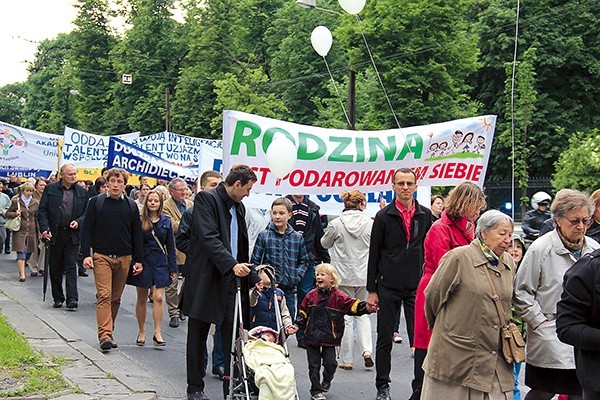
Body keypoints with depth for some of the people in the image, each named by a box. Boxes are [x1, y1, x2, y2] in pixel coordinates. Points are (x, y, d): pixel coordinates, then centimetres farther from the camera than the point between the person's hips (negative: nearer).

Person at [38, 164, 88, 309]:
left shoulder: (81, 192, 6)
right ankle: (58, 298, 19)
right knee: (55, 268, 8)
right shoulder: (51, 189, 1)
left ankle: (72, 299, -7)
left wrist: (78, 222, -8)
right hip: (55, 234, 0)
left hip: (73, 234, 0)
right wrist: (44, 229, -11)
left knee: (71, 267, -6)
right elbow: (42, 211, 1)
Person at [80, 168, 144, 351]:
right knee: (104, 295, -12)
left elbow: (137, 234, 12)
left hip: (124, 258, 3)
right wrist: (86, 254, -8)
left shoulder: (131, 206, 9)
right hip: (101, 256, -3)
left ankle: (109, 332, 19)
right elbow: (87, 230, 2)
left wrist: (138, 260, 8)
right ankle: (105, 335, -17)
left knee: (116, 298, 9)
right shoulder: (96, 202, 2)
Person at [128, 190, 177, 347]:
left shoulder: (166, 222, 5)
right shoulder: (139, 220, -3)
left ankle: (157, 333, -4)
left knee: (158, 297, -8)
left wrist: (173, 268, 5)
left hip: (160, 263, 1)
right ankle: (141, 332, 18)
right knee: (142, 299, 7)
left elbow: (170, 246, 8)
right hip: (143, 262, -1)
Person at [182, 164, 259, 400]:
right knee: (198, 336, 6)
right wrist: (232, 264, -28)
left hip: (231, 280, 6)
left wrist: (253, 279, 15)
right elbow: (209, 238, -20)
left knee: (232, 336, 3)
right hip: (206, 279, -6)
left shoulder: (238, 207, 15)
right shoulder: (206, 199, -9)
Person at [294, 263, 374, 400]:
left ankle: (326, 381, 29)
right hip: (311, 336, 2)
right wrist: (297, 325, 3)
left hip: (329, 337, -2)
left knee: (330, 363, -2)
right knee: (314, 365, 5)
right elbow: (303, 312, 13)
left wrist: (366, 307, -28)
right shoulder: (311, 295, 4)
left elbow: (353, 305, -12)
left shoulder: (338, 296, -4)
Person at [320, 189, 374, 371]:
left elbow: (325, 244, 8)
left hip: (344, 277, -1)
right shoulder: (370, 223, -5)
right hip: (364, 276, 1)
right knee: (362, 314, 15)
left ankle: (346, 359, 8)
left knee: (346, 317, 6)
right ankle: (367, 350, -3)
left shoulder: (336, 224, -8)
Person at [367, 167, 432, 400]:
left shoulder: (425, 215, 6)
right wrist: (372, 290, -1)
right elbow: (374, 254, 1)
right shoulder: (384, 216, 0)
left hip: (417, 287, 1)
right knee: (385, 340, 7)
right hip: (388, 287, -1)